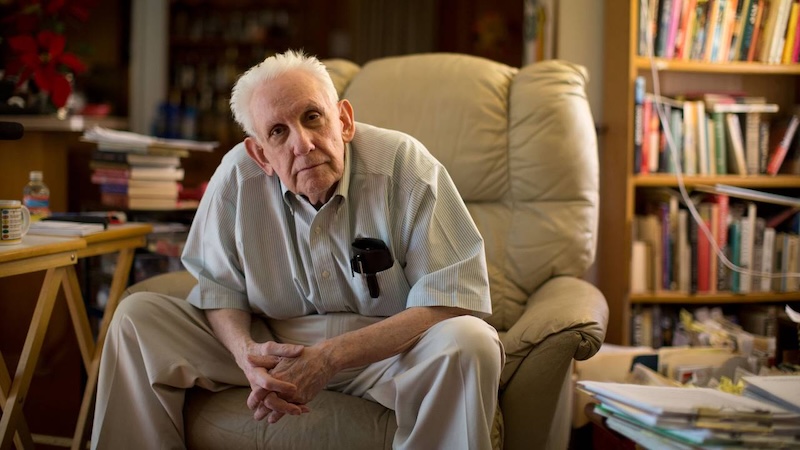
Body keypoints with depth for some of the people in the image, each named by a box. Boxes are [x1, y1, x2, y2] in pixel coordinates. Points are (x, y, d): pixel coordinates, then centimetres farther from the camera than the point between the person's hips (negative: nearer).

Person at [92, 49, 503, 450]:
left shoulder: (406, 166, -20)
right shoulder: (237, 175, -10)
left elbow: (455, 297, -24)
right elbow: (218, 284, 1)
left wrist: (329, 359, -30)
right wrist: (247, 352, -24)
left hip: (387, 345, -2)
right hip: (274, 343, 3)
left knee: (470, 344, -34)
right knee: (137, 316, -9)